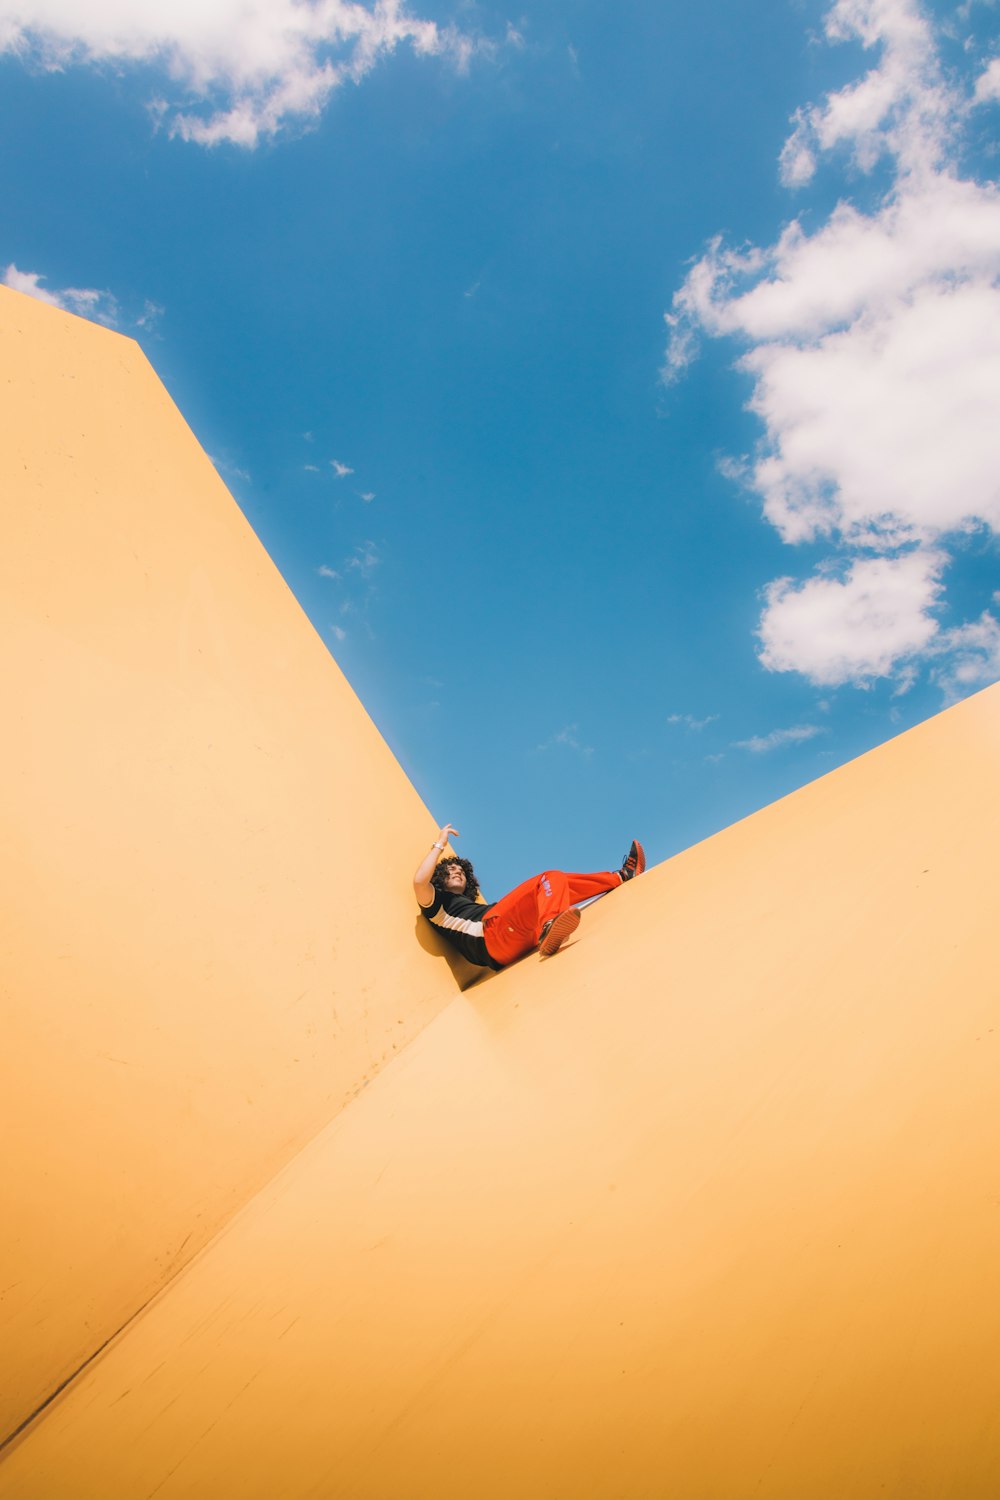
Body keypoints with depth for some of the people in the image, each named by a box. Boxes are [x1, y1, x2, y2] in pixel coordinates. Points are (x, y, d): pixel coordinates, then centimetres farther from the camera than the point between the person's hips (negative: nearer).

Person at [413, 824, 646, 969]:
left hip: (520, 940, 8)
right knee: (551, 879, -18)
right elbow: (419, 881, -3)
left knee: (560, 886, 21)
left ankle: (622, 877, 21)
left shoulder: (474, 906, 42)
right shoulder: (438, 904, 19)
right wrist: (439, 844, 4)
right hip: (492, 934, -8)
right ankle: (549, 928, -49)